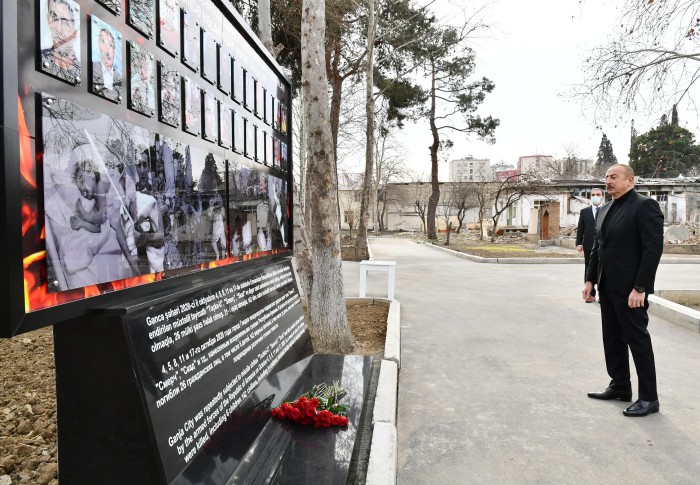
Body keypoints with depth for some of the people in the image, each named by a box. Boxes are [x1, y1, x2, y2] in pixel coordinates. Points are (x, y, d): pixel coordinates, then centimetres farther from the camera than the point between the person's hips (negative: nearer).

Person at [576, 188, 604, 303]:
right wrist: (579, 243, -2)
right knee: (589, 271, 5)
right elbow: (580, 229, 7)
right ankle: (591, 294, 12)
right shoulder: (584, 211, 10)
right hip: (589, 246, 2)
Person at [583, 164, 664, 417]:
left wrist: (640, 288, -20)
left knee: (638, 340, 0)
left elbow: (653, 248, -16)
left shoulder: (645, 206, -10)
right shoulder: (605, 209, 14)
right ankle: (619, 386, 27)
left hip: (630, 289, -8)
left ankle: (648, 398, 12)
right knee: (612, 339, 14)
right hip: (607, 287, 8)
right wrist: (590, 280, 11)